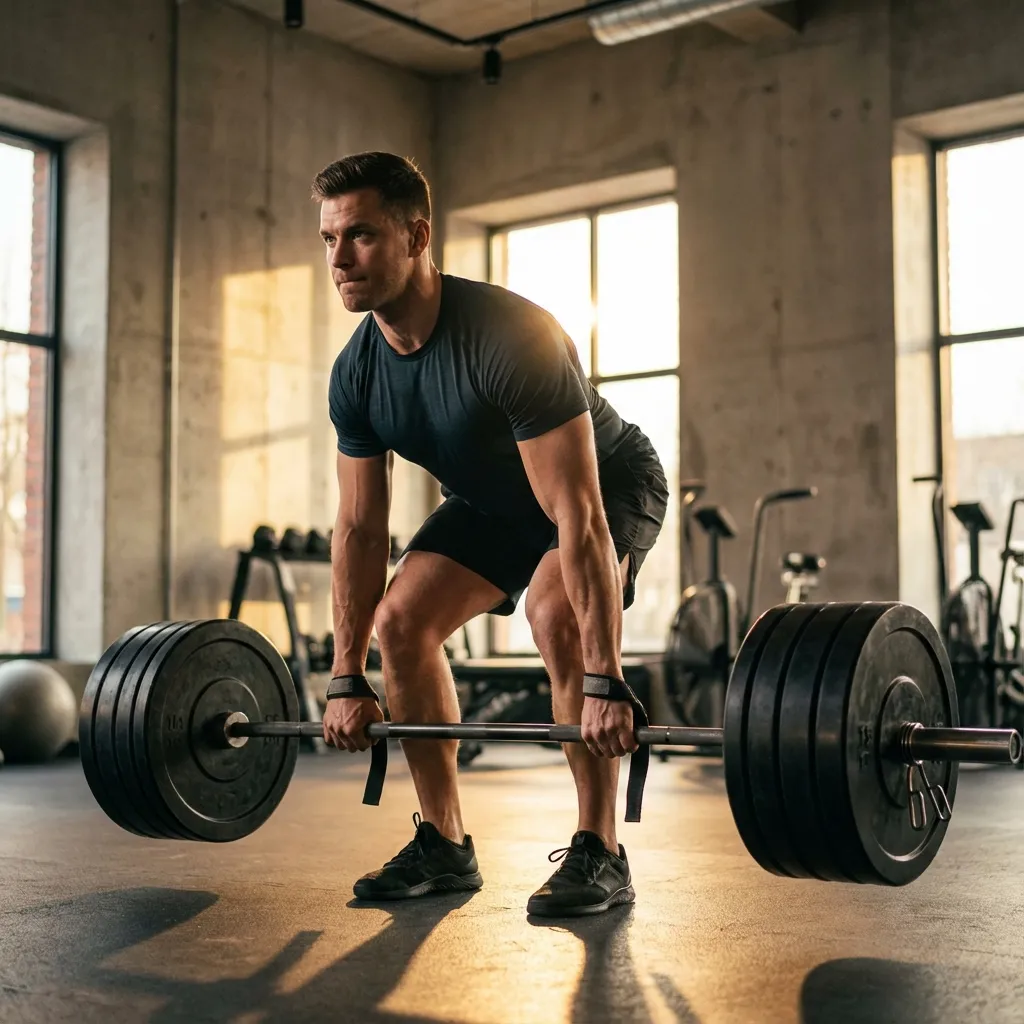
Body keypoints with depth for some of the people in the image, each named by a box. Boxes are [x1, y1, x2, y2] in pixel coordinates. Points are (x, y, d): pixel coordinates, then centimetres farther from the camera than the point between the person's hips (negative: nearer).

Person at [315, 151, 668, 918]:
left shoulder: (509, 338, -38)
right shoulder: (357, 373, -16)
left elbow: (578, 515, -40)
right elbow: (361, 527, -7)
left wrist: (604, 684, -42)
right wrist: (347, 680, -5)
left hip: (611, 484, -7)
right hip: (492, 498, 7)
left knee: (555, 614, -33)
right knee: (401, 618, -8)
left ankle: (600, 855, -18)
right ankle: (444, 846, 4)